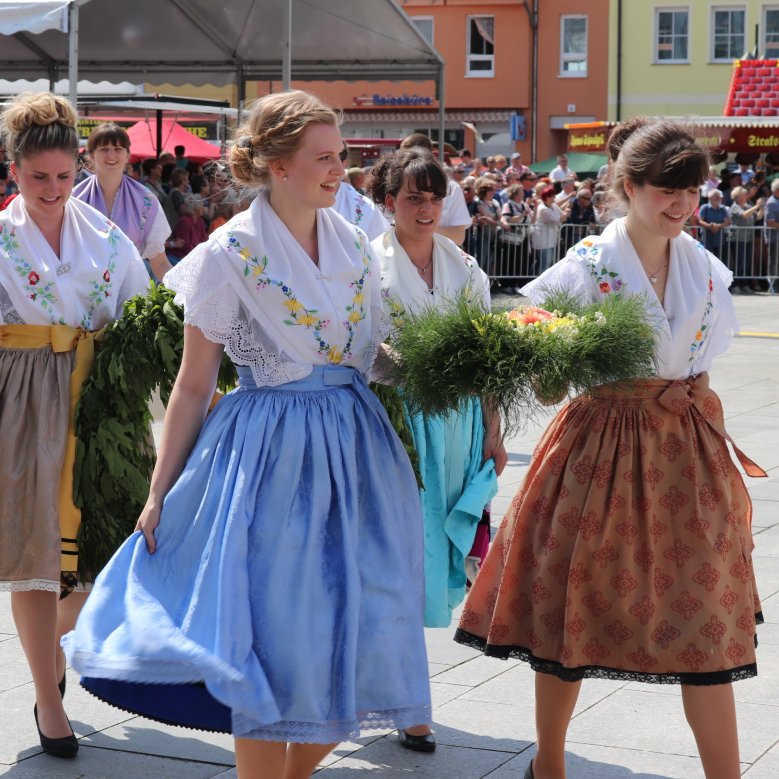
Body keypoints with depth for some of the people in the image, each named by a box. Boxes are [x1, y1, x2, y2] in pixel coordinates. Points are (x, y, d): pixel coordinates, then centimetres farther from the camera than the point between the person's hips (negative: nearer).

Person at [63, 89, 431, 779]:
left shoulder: (354, 244, 6)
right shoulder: (231, 255, -9)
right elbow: (194, 385, -4)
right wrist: (160, 491, -3)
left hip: (354, 447, 5)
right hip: (271, 455, -5)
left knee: (352, 631, 8)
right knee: (272, 636, -1)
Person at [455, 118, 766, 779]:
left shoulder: (705, 270, 5)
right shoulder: (589, 265, -9)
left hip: (686, 451, 4)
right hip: (600, 446, -3)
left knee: (706, 625, 2)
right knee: (571, 613, 7)